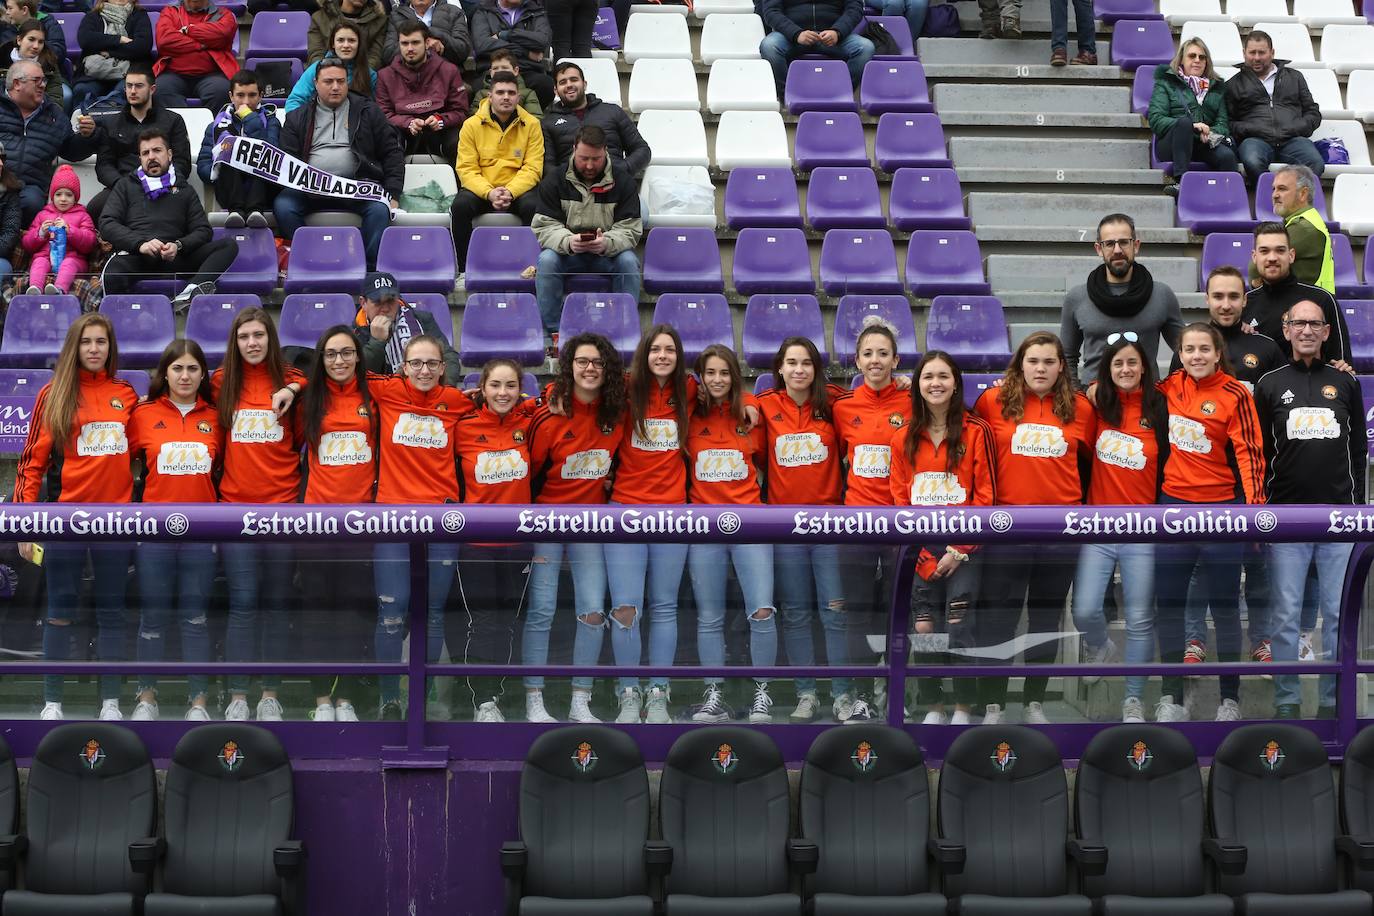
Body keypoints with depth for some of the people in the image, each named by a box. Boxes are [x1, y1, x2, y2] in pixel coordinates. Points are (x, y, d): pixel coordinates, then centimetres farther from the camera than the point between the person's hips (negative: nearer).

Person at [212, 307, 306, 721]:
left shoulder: (291, 382, 3)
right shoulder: (222, 383, 5)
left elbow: (301, 438, 2)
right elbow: (216, 441, 11)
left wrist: (292, 392, -11)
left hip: (282, 505, 0)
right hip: (236, 505, 0)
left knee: (275, 604, 5)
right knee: (242, 603, -2)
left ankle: (271, 696, 11)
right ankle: (237, 697, 2)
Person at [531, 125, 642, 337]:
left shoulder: (622, 180, -3)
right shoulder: (554, 181, -3)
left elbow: (630, 230, -9)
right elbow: (544, 227, -8)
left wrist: (607, 243, -33)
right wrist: (568, 242, -32)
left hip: (608, 253, 0)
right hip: (567, 253, 0)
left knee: (628, 262, -31)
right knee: (546, 260, -31)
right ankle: (553, 331, -22)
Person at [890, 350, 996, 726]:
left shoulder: (976, 432, -1)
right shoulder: (903, 438, 9)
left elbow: (985, 496, -4)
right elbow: (900, 500, 7)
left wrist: (958, 549, -9)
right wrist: (923, 556, -3)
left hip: (963, 550, -3)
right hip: (920, 553, 3)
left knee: (960, 631, -7)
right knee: (923, 632, 1)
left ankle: (963, 709, 4)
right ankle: (933, 708, 12)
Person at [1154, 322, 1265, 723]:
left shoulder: (1235, 394, -11)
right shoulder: (1170, 387, 2)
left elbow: (1249, 452, -12)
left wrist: (1255, 504, -20)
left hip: (1220, 508, -4)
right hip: (1174, 505, 5)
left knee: (1224, 606, 5)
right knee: (1168, 603, 6)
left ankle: (1230, 699, 12)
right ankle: (1172, 697, 13)